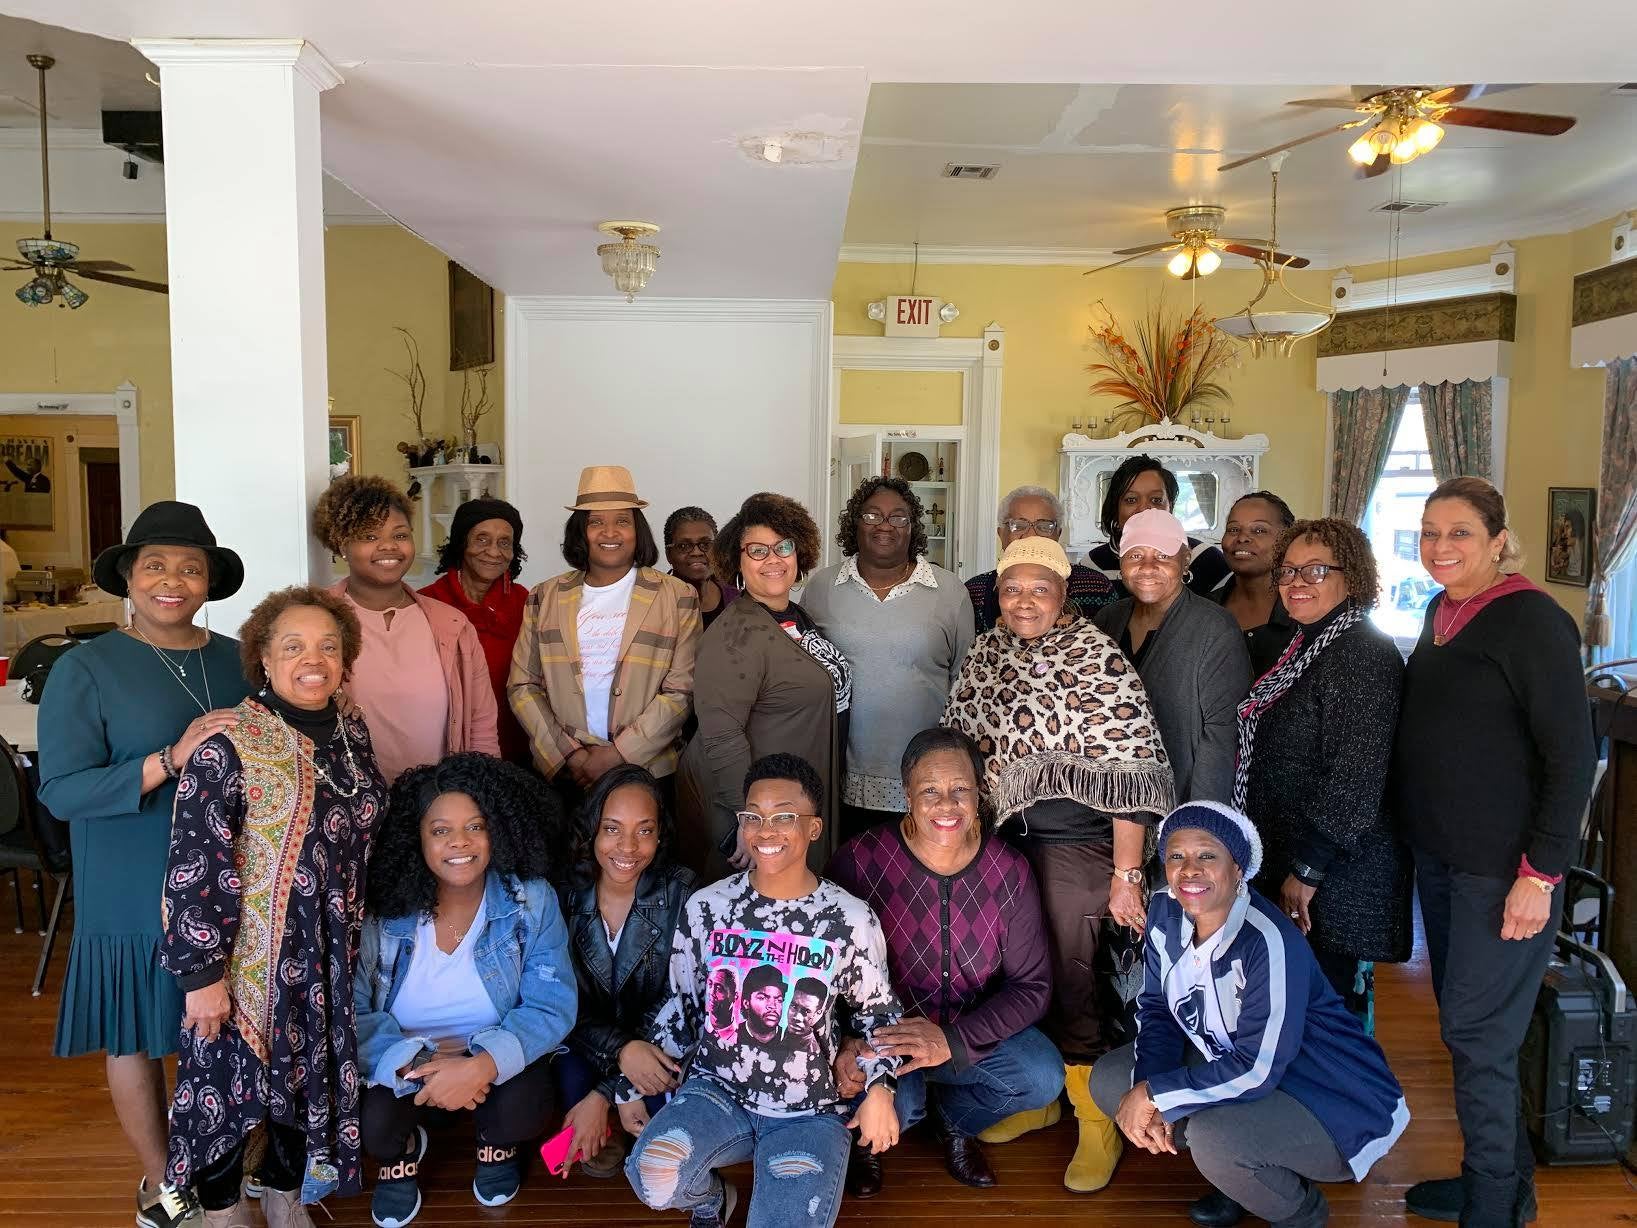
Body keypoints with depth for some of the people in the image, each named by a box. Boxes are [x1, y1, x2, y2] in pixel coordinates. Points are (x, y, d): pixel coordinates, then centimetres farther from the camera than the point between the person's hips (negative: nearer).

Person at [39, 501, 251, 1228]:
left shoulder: (235, 660, 1)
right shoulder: (85, 670, -10)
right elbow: (60, 790, -18)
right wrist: (172, 759, -27)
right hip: (135, 898, -3)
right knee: (138, 1039, 13)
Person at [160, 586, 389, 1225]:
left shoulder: (351, 731, 0)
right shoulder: (227, 746, -19)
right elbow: (192, 867, -19)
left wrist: (360, 937, 15)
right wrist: (201, 975, -17)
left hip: (331, 957, 6)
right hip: (250, 958, -5)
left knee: (312, 1075, 19)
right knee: (232, 1081, 12)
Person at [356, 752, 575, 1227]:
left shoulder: (532, 900, -16)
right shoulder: (384, 907, -16)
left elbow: (552, 1006, -17)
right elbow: (352, 1012, -17)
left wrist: (481, 1065, -33)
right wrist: (415, 1065, -32)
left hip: (495, 1060, 0)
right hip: (402, 1060, 1)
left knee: (522, 1111, -29)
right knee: (371, 1124, -28)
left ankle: (497, 1147, 12)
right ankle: (400, 1153, 13)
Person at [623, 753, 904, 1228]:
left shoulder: (851, 920, -6)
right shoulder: (706, 906, -2)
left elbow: (876, 1010, 7)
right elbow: (681, 1004, 10)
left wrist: (880, 1086, -8)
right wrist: (635, 1085, 8)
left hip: (810, 1112, -1)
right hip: (716, 1089, 2)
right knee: (655, 1177, -27)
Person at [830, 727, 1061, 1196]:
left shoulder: (1009, 870, -11)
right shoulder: (860, 860, -19)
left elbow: (1032, 985, -9)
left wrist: (952, 1041, -24)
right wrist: (843, 1043, -31)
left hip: (970, 1031, 3)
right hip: (878, 1030, -3)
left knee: (1044, 1076, -21)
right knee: (892, 1103, -31)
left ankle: (955, 1120, 13)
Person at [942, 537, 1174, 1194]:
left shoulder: (1097, 660, -13)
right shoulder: (985, 652, 6)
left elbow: (1127, 772, -15)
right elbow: (960, 740, 14)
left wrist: (1127, 874, -17)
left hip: (1073, 846, -5)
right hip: (999, 840, 5)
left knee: (1068, 979, 2)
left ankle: (1097, 1121, 23)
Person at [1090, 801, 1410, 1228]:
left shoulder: (1269, 941, -30)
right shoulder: (1165, 913, -8)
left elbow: (1258, 1070, -30)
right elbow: (1156, 1008, 1)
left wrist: (1154, 1095, -23)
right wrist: (1148, 1095, -16)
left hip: (1335, 1104, -7)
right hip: (1230, 1070, 7)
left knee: (1213, 1135, -33)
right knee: (1110, 1077, -2)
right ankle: (1242, 1174, 12)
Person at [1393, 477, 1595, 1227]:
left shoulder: (1532, 621, -14)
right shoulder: (1439, 611, 8)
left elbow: (1572, 757, -16)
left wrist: (1541, 875, -18)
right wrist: (1417, 838, 14)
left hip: (1504, 870, -7)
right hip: (1439, 857, 7)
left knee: (1476, 1034, 0)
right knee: (1465, 1027, 16)